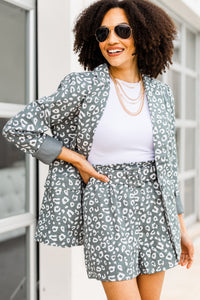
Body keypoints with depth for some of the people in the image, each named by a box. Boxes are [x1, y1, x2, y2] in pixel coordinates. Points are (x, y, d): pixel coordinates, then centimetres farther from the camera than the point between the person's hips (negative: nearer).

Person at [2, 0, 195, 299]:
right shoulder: (84, 85, -8)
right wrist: (78, 161, -9)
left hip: (154, 207, 5)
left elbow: (167, 163, 11)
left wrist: (181, 227, 11)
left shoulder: (160, 93, 5)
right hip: (107, 208, -4)